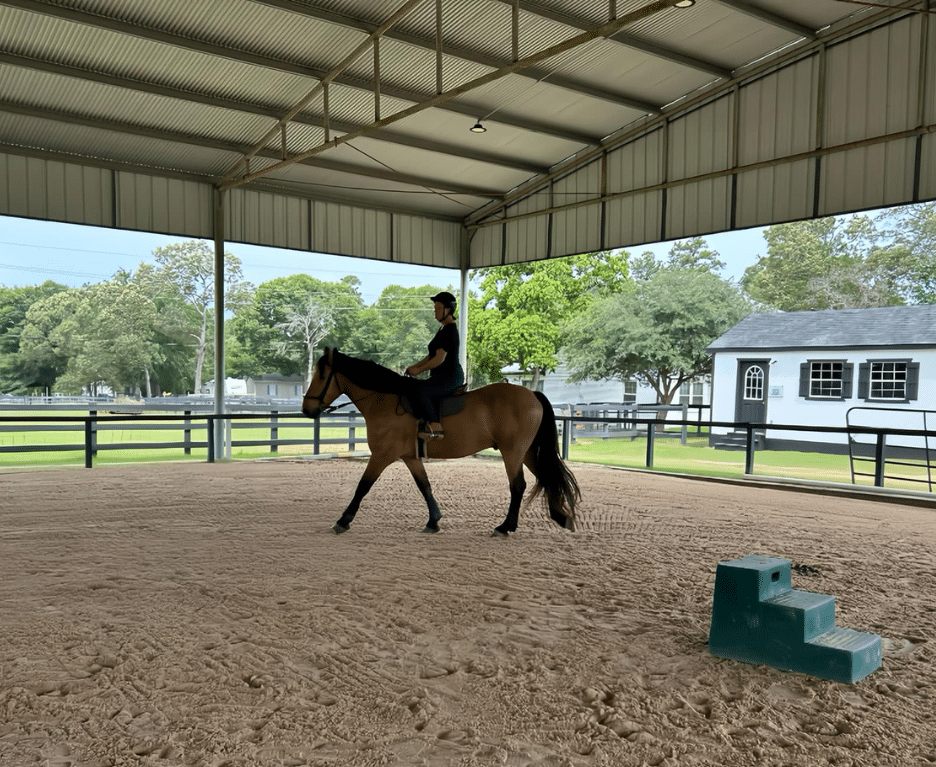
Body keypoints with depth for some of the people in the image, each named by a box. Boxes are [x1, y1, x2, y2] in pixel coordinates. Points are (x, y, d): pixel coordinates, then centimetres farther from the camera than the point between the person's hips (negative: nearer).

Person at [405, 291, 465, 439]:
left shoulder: (449, 331, -15)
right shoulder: (444, 329, 18)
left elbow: (440, 358, -21)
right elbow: (432, 355, 22)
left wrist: (419, 370, -12)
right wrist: (415, 366, 10)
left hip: (450, 376, -11)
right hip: (445, 377, 11)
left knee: (420, 391, -28)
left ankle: (436, 427, -27)